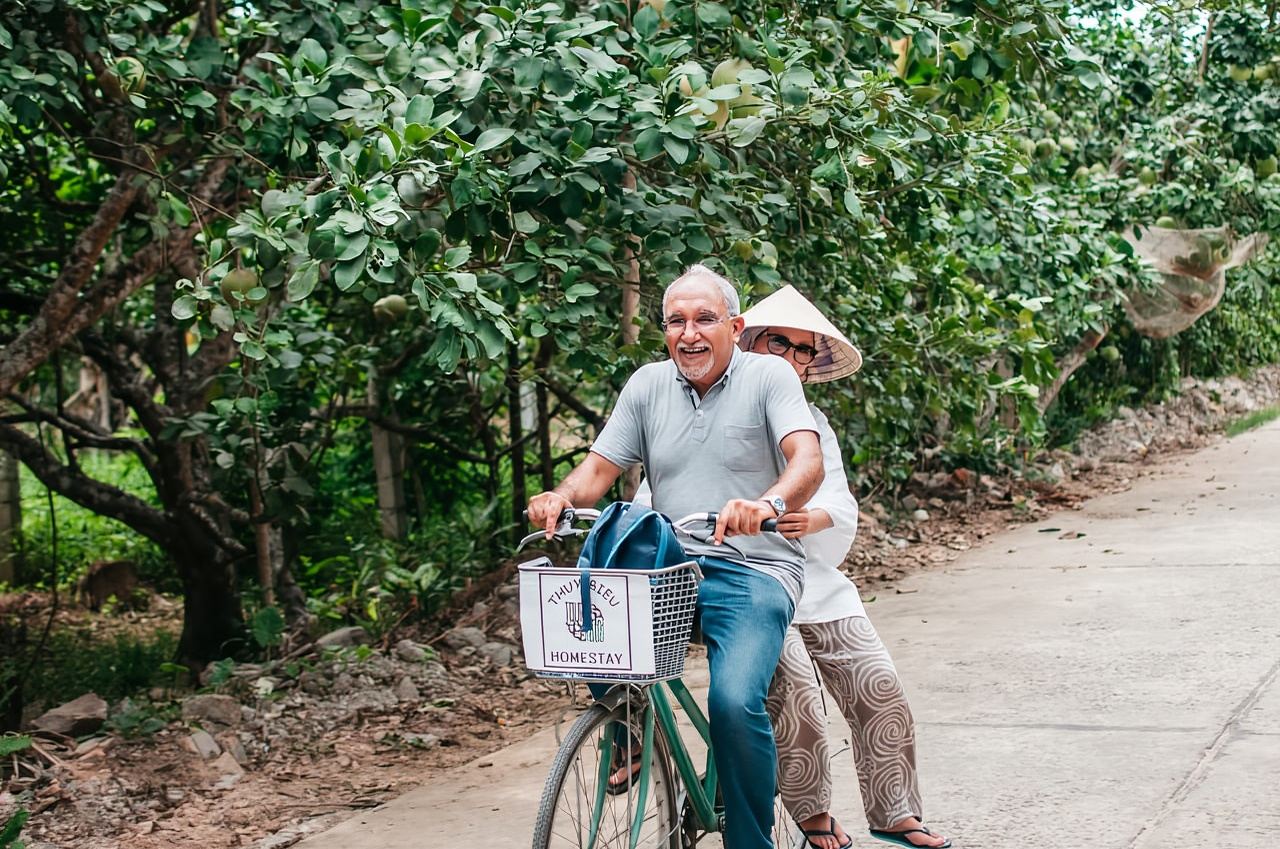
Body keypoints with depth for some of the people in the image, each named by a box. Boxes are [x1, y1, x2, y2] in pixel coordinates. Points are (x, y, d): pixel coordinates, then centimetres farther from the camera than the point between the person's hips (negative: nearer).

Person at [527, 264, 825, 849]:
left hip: (753, 571, -4)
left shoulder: (768, 376, -3)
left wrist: (768, 503, -39)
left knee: (735, 701, -27)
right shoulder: (648, 385, 10)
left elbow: (808, 460, -17)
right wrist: (561, 497, -15)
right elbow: (600, 467, 8)